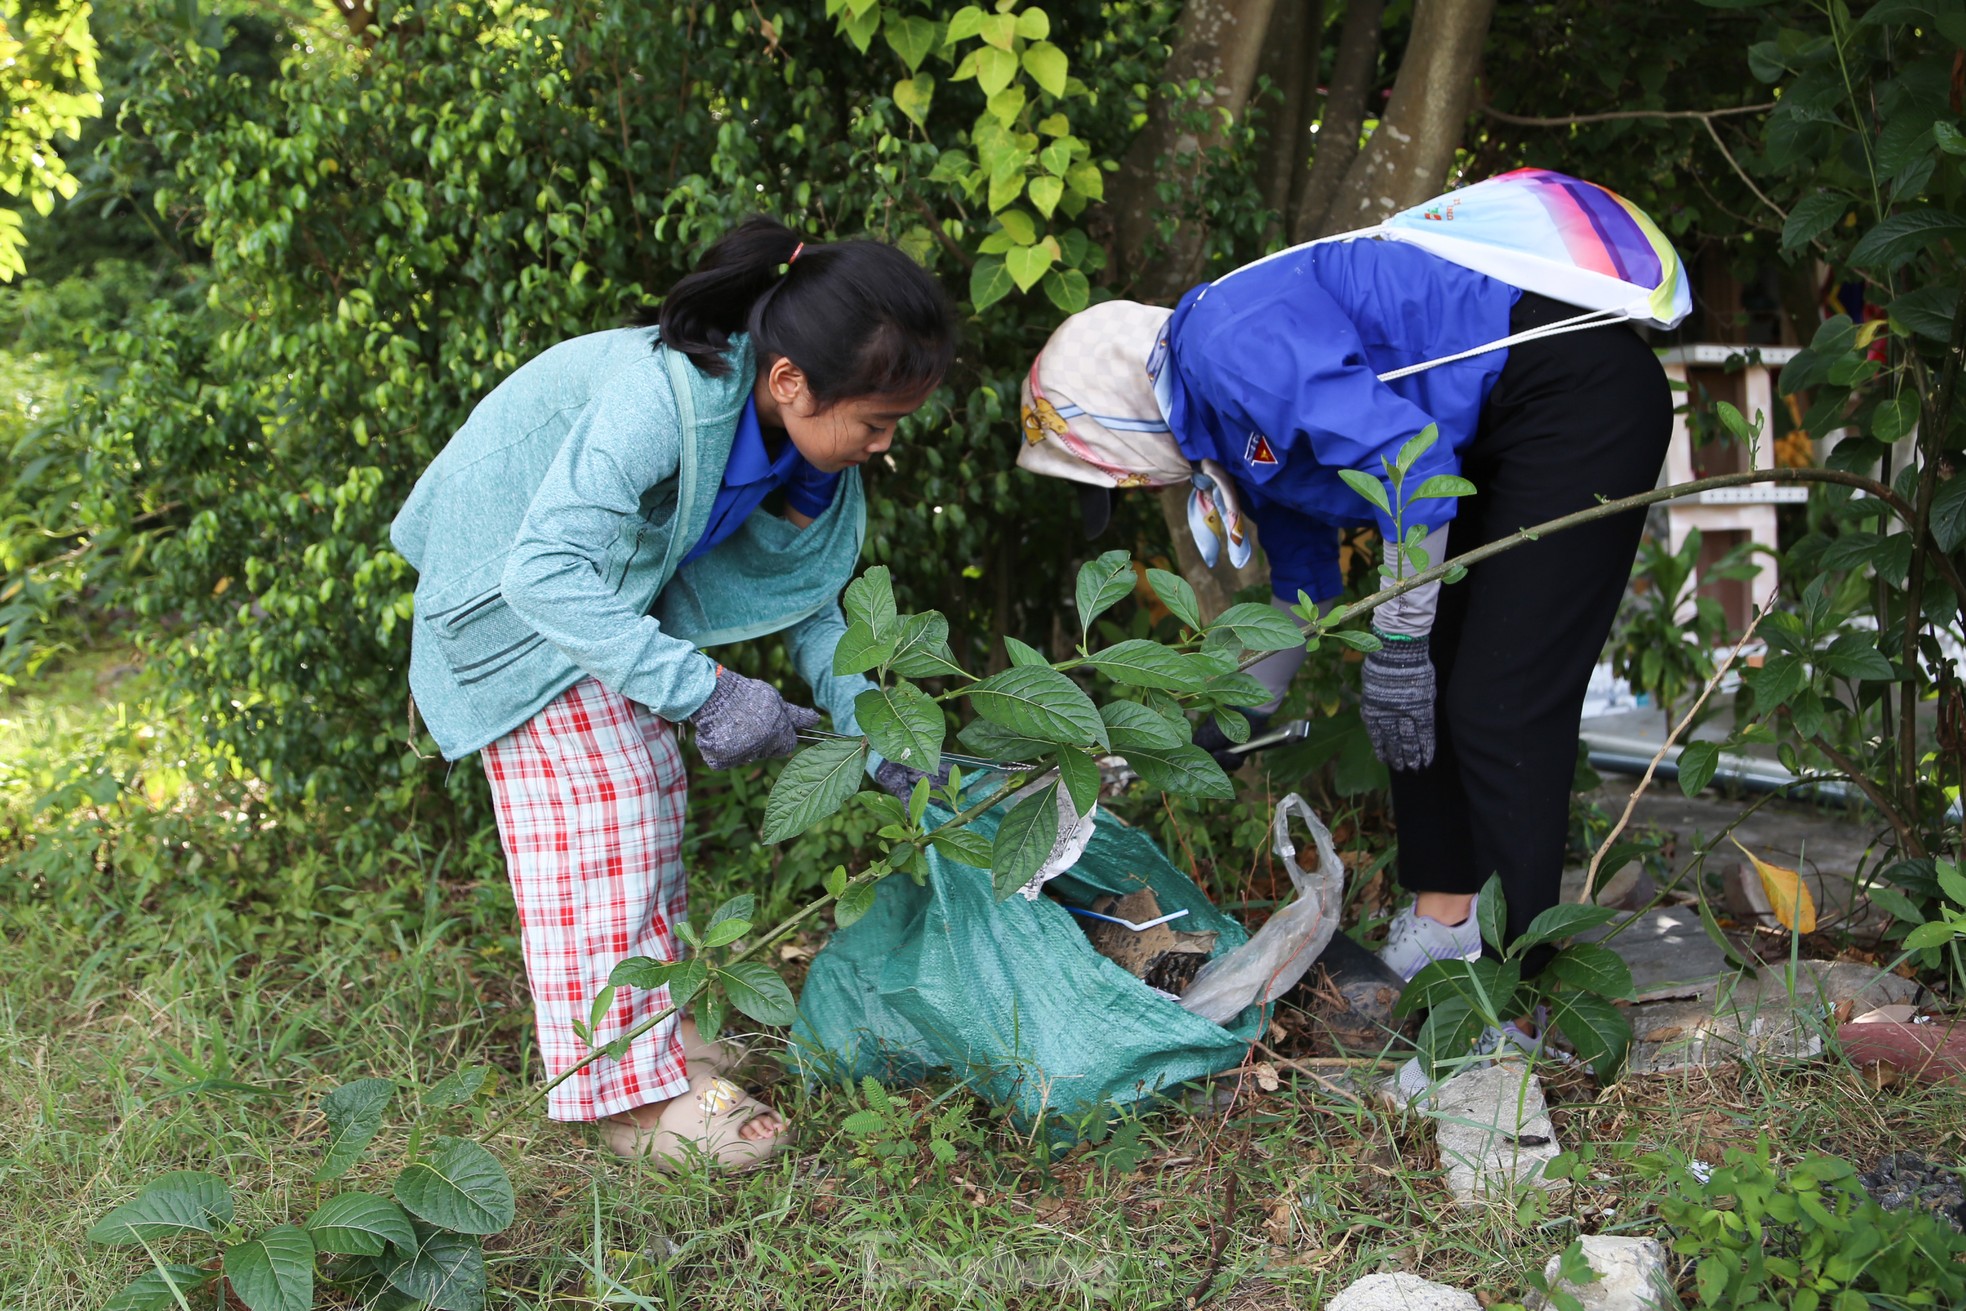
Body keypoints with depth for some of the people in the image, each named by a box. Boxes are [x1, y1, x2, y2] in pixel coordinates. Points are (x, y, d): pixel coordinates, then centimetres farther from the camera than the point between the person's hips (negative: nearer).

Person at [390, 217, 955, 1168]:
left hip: (608, 583, 8)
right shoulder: (664, 397, -38)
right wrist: (701, 690, -43)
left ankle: (656, 1024, 22)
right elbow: (544, 570, -40)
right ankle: (639, 1093, -6)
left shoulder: (793, 429, -13)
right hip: (513, 588, -8)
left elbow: (807, 598, -1)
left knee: (650, 796, 10)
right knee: (596, 815, -11)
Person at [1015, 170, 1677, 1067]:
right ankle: (1441, 934, 21)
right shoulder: (1238, 426, 13)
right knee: (1432, 693, 11)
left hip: (1578, 394, -10)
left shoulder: (1226, 346, -18)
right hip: (1511, 431, 10)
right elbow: (1303, 585, 25)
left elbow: (1409, 460, -26)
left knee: (1497, 710, -12)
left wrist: (1397, 648, -18)